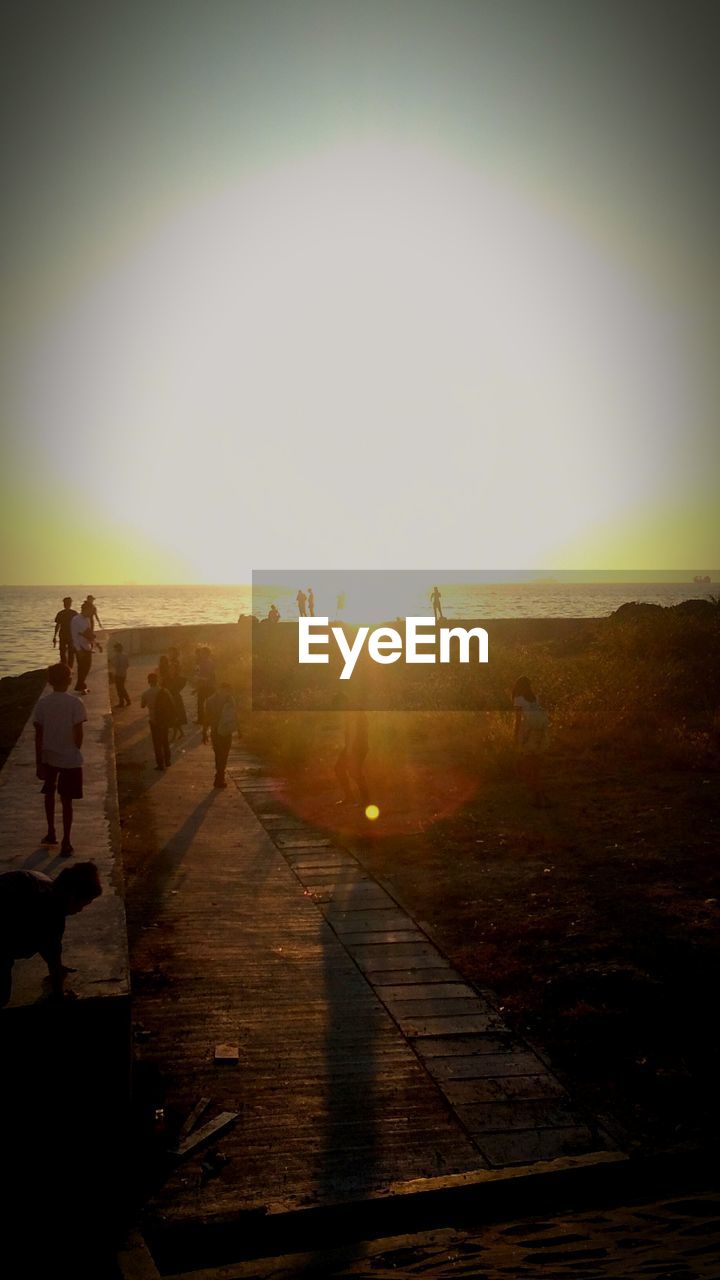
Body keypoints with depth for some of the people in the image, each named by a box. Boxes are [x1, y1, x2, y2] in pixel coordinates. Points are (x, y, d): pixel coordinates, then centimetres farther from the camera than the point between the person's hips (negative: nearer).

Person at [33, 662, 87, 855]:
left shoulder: (42, 702, -6)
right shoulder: (75, 703, -13)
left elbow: (38, 735, -5)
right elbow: (78, 734, -14)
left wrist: (38, 763, 1)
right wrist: (75, 750, 7)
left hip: (48, 757, 3)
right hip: (70, 759, -3)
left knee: (49, 793, 25)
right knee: (66, 800, 5)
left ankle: (51, 833, 34)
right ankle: (66, 843, 6)